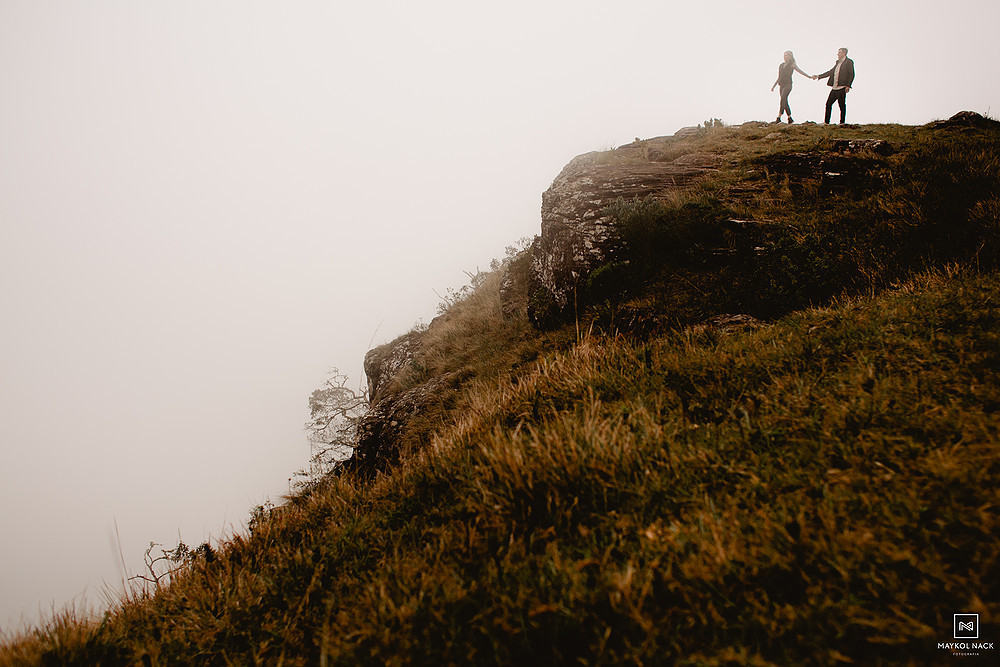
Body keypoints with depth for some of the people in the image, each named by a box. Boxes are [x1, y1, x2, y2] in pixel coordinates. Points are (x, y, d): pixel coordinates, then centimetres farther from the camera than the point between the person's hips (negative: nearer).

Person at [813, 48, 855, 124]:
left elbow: (851, 75, -8)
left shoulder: (849, 62, -3)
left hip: (842, 88, -8)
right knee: (828, 104, 5)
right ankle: (826, 122, 10)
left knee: (842, 105, -3)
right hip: (834, 88, 8)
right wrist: (818, 76, 19)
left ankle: (842, 122, 4)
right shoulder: (837, 62, 19)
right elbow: (831, 72, 23)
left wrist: (848, 86, -17)